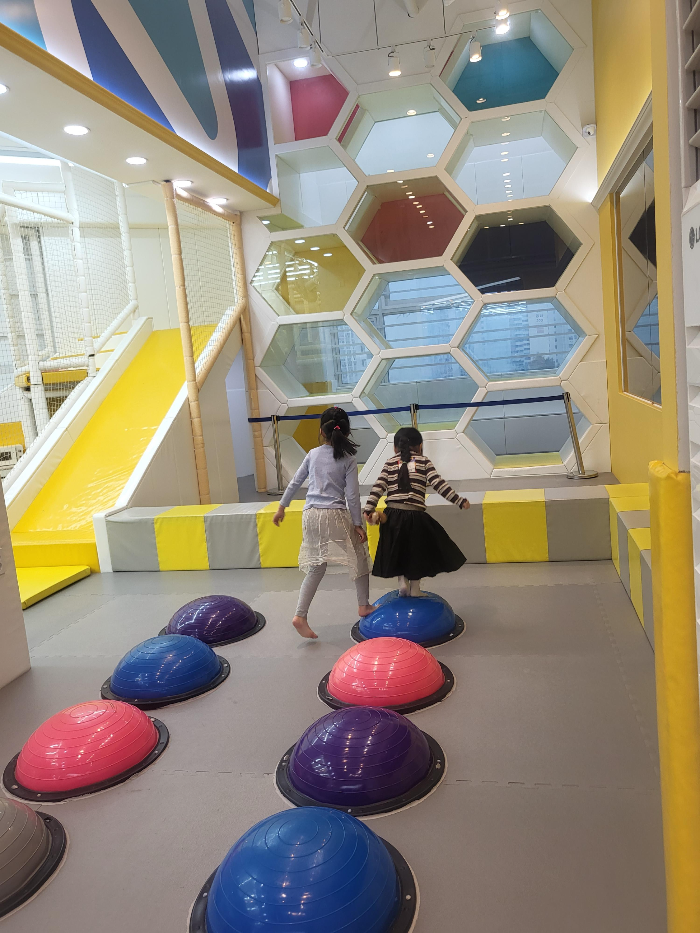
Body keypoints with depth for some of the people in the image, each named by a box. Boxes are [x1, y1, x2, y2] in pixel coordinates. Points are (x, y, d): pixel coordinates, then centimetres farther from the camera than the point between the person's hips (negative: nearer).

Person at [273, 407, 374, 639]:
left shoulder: (312, 454, 7)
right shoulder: (348, 459, -3)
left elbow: (294, 483, 11)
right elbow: (352, 495, -6)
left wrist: (281, 507, 22)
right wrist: (358, 523, 0)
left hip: (311, 515, 4)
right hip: (335, 515, -4)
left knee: (315, 567, 11)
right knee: (359, 558, 17)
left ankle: (300, 615, 2)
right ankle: (363, 605, 27)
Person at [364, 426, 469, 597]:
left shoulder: (390, 463, 10)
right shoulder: (424, 462, 5)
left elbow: (378, 488, 1)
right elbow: (438, 484, -4)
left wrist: (369, 509, 1)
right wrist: (459, 500, -3)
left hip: (392, 515, 2)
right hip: (415, 516, -1)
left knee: (398, 550, 22)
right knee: (416, 551, 16)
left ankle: (402, 581, 14)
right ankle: (415, 588, 23)